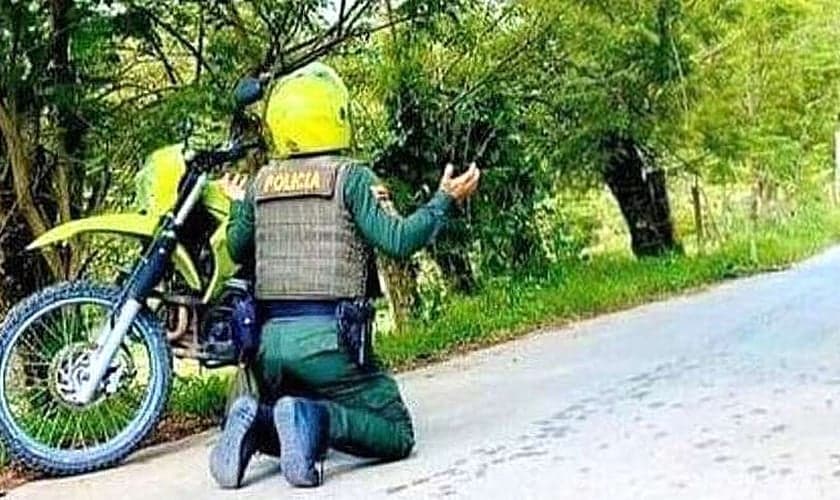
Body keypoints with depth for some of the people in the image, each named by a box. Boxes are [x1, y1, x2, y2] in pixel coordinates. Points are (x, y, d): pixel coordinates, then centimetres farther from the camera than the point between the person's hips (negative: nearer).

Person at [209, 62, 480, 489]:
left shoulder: (262, 181, 10)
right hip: (327, 338, -5)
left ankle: (254, 422, -8)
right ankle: (315, 418, -21)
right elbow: (397, 241, -12)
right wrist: (445, 200, 0)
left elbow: (238, 251, 21)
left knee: (286, 422, 26)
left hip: (269, 337, 5)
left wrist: (237, 206, 38)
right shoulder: (351, 176, -4)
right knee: (396, 435, 5)